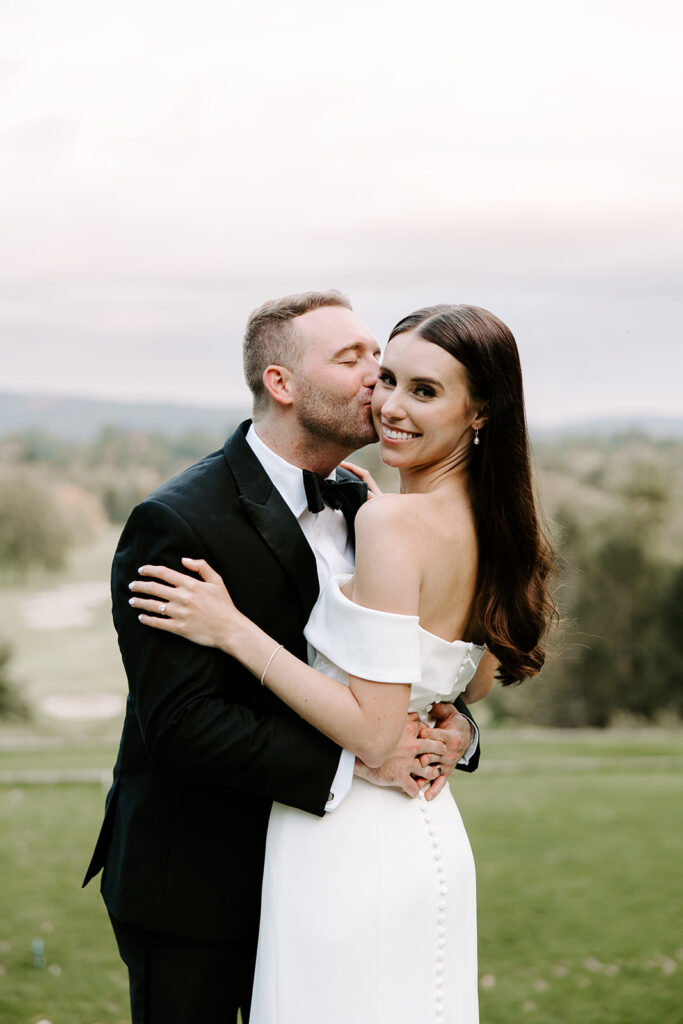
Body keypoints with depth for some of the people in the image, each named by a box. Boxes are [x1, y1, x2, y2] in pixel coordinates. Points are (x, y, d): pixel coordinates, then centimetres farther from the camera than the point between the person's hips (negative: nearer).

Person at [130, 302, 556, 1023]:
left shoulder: (392, 523, -22)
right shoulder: (488, 523, 4)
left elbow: (371, 733, -23)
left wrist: (232, 629, -18)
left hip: (352, 851, -9)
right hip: (429, 835, 9)